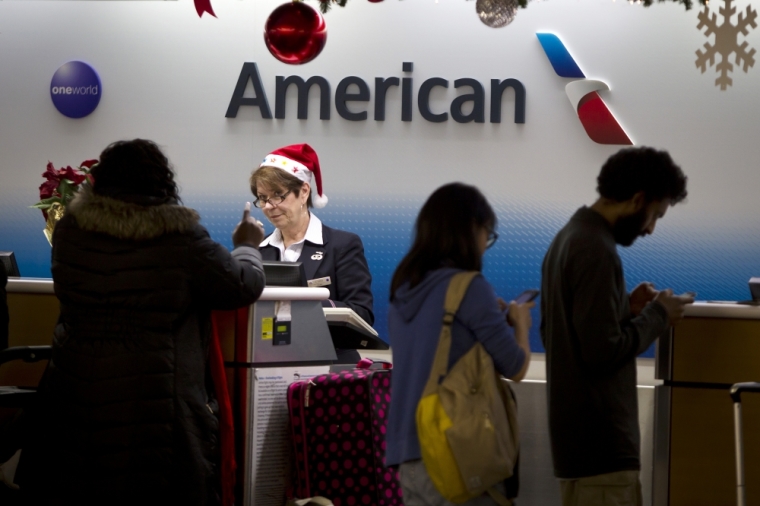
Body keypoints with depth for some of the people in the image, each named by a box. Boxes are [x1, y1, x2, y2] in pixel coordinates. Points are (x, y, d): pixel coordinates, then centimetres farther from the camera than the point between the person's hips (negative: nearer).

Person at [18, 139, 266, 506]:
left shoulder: (70, 229, 1)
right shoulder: (181, 239, -12)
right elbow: (244, 287, 0)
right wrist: (247, 247, 21)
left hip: (75, 402, 4)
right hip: (152, 413, -4)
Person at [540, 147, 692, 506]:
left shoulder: (568, 238, 13)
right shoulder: (596, 250, -17)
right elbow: (603, 351, -22)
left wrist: (627, 308, 12)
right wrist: (657, 315, -8)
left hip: (581, 433, 10)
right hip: (599, 440, -10)